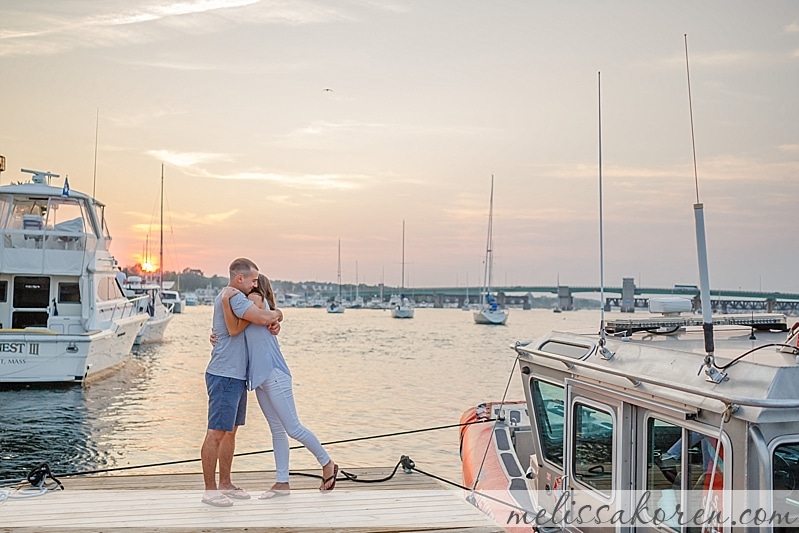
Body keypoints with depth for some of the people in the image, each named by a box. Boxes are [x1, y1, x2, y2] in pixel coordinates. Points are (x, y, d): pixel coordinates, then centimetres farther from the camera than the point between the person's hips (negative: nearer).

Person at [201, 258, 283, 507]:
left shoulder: (231, 297, 19)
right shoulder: (232, 295, -13)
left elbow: (267, 322, 22)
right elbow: (262, 317, -25)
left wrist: (274, 324, -1)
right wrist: (277, 314, -2)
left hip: (236, 376, 11)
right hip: (224, 376, -11)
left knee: (230, 431, 14)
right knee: (216, 433, -6)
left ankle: (225, 484, 22)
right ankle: (209, 489, -2)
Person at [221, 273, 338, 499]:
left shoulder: (256, 298, -9)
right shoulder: (249, 303, 17)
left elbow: (234, 330, -15)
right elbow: (232, 331, 19)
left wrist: (225, 300, -14)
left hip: (274, 374, -9)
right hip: (260, 377, 9)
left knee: (293, 428, -4)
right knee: (277, 429, 10)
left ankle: (327, 463, 12)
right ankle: (282, 482, 14)